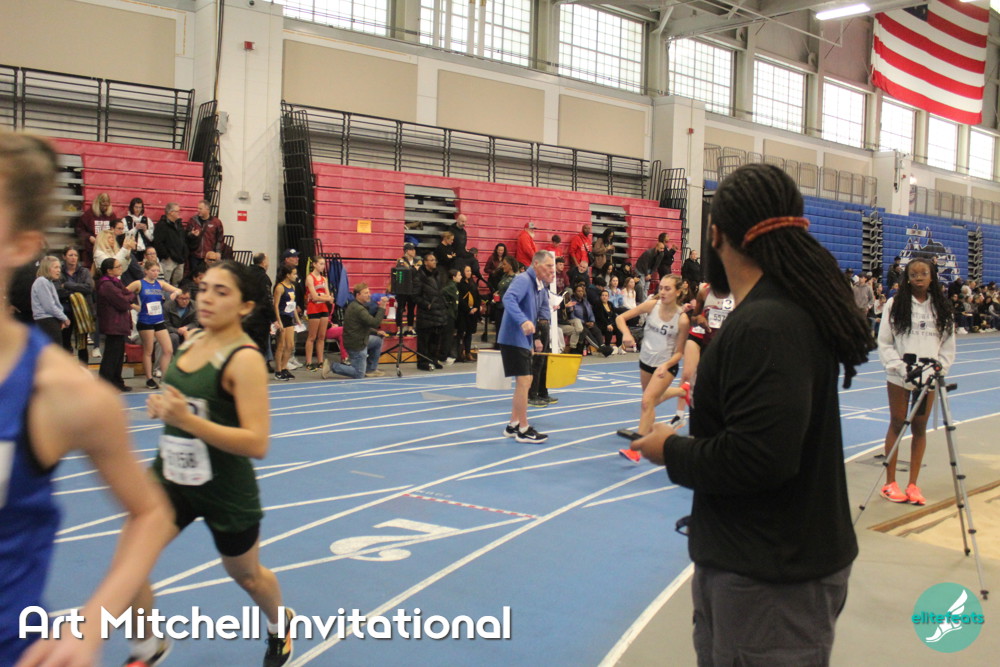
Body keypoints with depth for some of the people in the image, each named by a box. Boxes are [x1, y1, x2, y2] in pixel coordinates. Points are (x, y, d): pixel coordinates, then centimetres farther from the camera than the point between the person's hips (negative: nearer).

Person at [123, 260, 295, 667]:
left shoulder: (244, 359, -22)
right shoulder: (191, 341, -1)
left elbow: (257, 443, -28)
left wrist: (188, 420, -35)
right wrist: (162, 407, -2)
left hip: (226, 488, -5)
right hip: (172, 475, 5)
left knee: (246, 575, 18)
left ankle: (280, 625, 51)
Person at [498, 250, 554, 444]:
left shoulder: (541, 287, 11)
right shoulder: (523, 280, -17)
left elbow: (544, 314, 18)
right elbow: (509, 299, -35)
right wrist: (523, 321, -46)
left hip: (525, 340, 10)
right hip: (513, 338, -10)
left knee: (524, 382, 17)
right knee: (524, 380, -11)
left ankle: (513, 425, 27)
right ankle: (523, 430, -3)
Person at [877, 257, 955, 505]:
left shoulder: (942, 309, 6)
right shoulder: (894, 305, -2)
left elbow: (948, 346, 8)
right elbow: (884, 343, -3)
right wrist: (901, 368, -14)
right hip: (899, 377, -2)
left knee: (920, 428, 6)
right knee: (897, 425, 4)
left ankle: (913, 484, 13)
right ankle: (890, 483, 11)